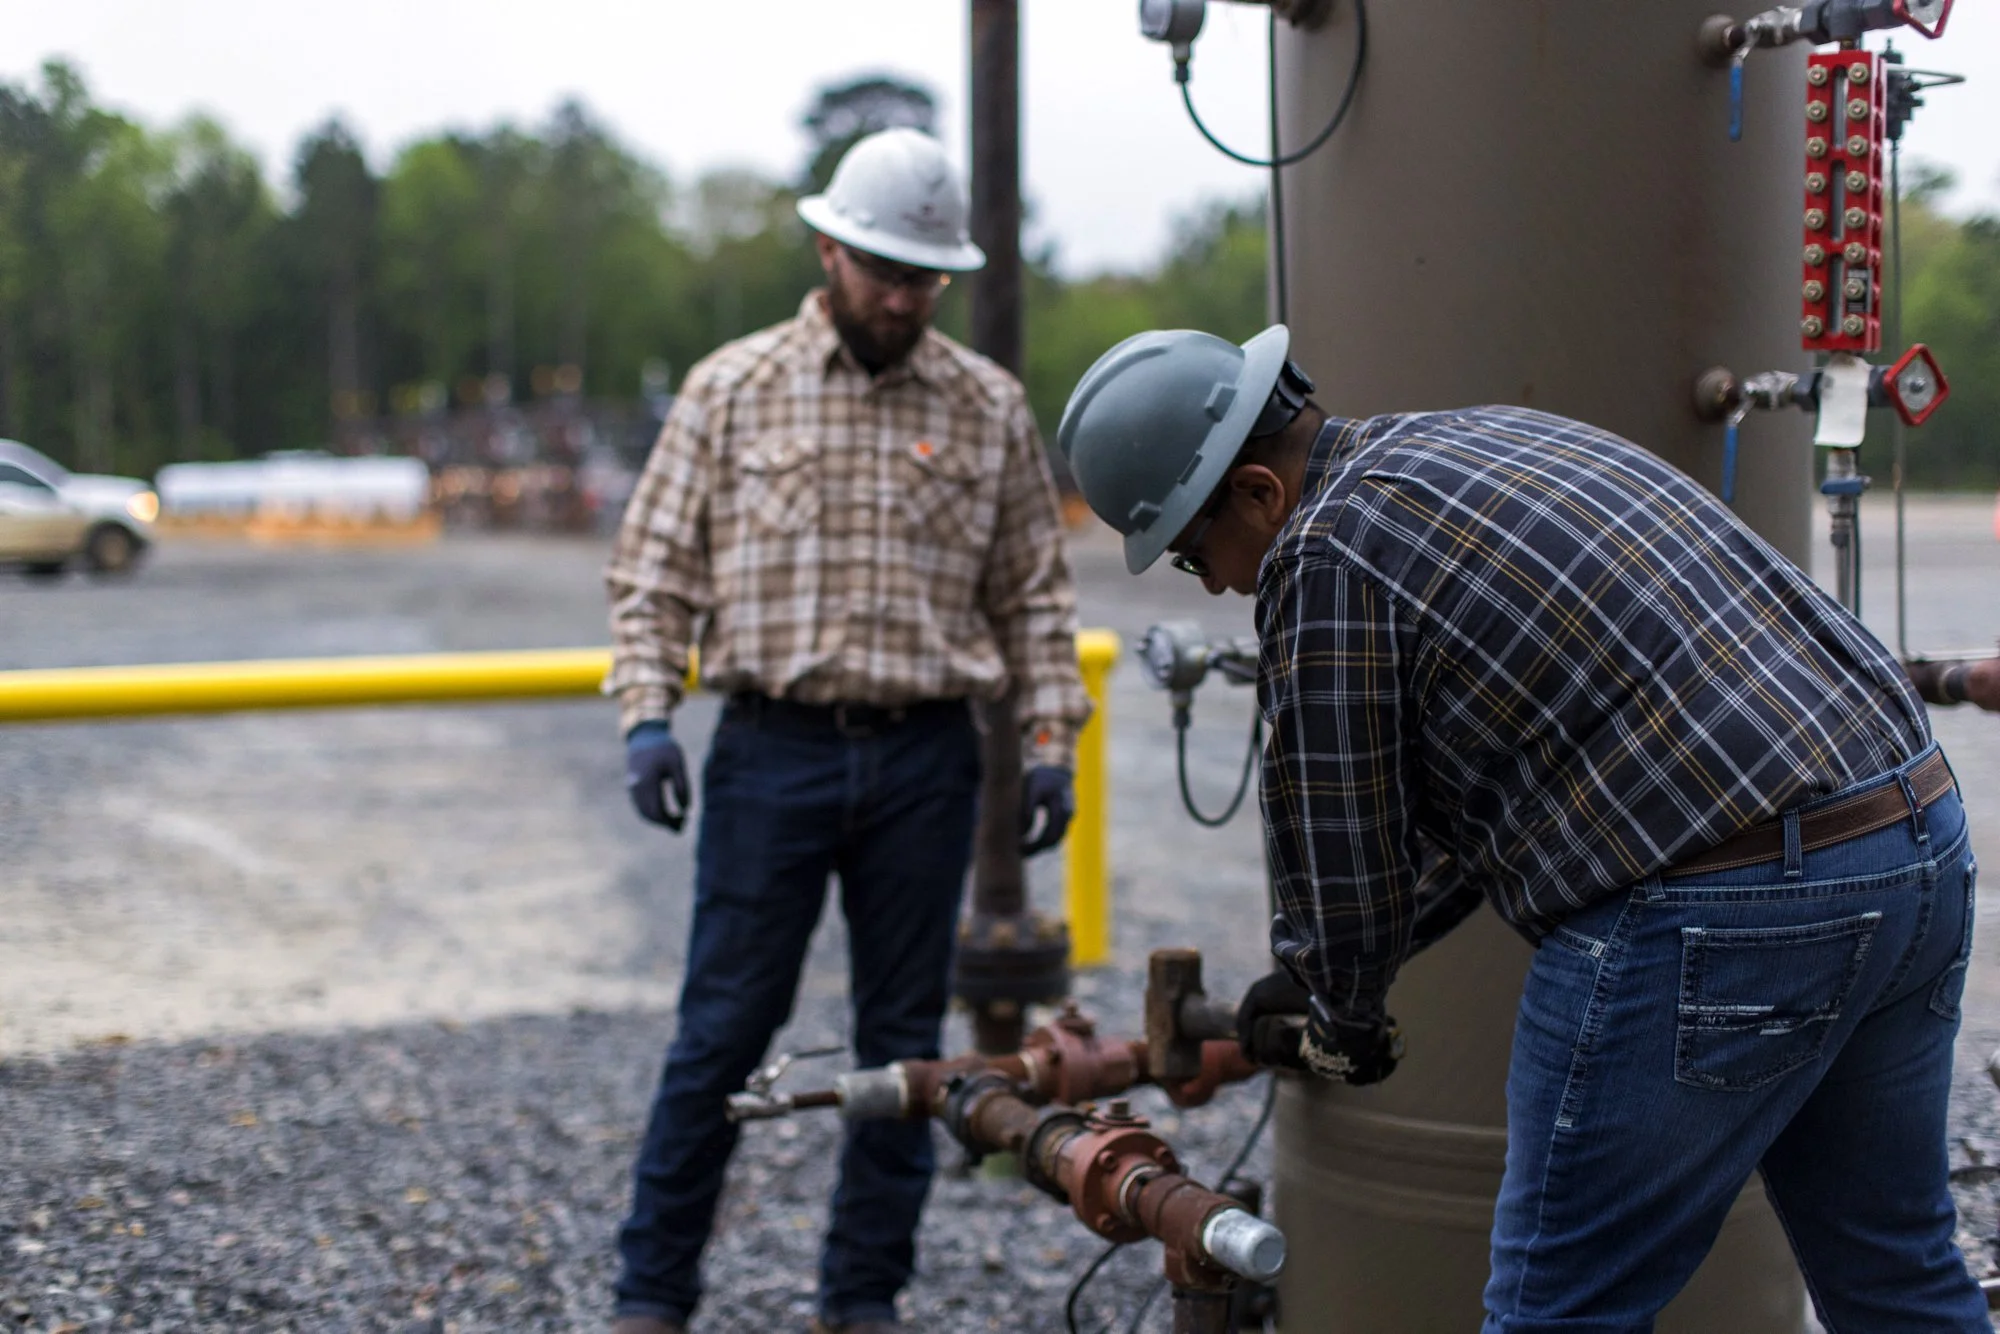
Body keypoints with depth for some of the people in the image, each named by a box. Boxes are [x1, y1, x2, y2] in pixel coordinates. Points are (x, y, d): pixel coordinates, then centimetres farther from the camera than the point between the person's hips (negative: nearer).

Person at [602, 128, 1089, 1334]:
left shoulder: (990, 408, 7)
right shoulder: (732, 390, 3)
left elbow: (1035, 594, 9)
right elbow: (657, 568, 3)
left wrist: (1052, 743, 2)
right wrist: (648, 714, -8)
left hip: (925, 760, 2)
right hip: (773, 749, -2)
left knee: (904, 1038, 8)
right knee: (725, 1027, 2)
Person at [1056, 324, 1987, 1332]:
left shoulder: (1324, 558, -9)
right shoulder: (1479, 436, 20)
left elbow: (1342, 858, -3)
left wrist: (1345, 1030, 18)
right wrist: (1326, 978, 33)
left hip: (1718, 916, -10)